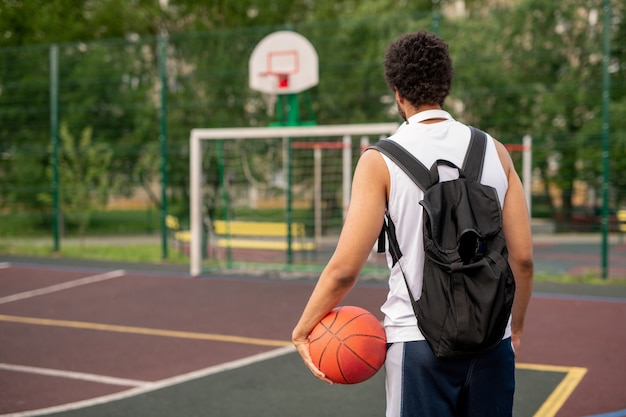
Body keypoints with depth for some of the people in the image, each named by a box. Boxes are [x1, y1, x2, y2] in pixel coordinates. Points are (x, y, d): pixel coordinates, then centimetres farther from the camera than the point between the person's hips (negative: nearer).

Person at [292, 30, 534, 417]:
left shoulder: (380, 160, -7)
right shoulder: (495, 152, 2)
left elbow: (344, 268, -10)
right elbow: (523, 257, 2)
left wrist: (303, 328, 4)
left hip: (419, 341, -3)